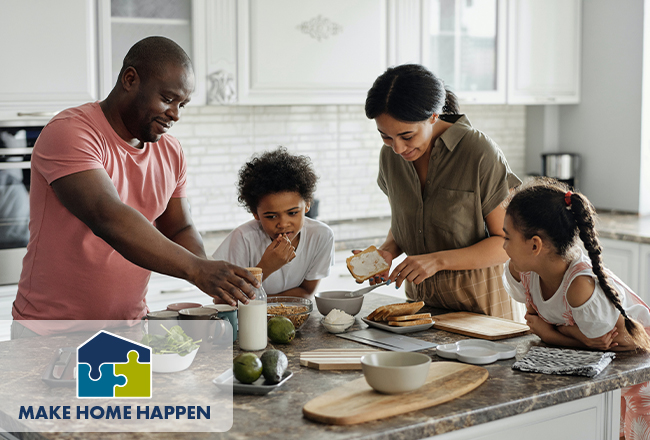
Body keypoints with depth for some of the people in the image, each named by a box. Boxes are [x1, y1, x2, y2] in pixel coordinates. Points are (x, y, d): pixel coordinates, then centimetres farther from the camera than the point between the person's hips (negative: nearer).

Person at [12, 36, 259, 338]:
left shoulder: (170, 152, 9)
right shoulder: (69, 133, -14)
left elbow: (179, 230, 14)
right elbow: (108, 218, -27)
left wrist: (217, 281, -6)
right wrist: (196, 270, -32)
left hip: (131, 322, 6)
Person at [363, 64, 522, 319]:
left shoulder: (480, 152, -15)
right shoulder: (390, 155, 2)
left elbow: (509, 242, -11)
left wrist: (438, 260, -21)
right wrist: (388, 251, -5)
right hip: (420, 297, 2)